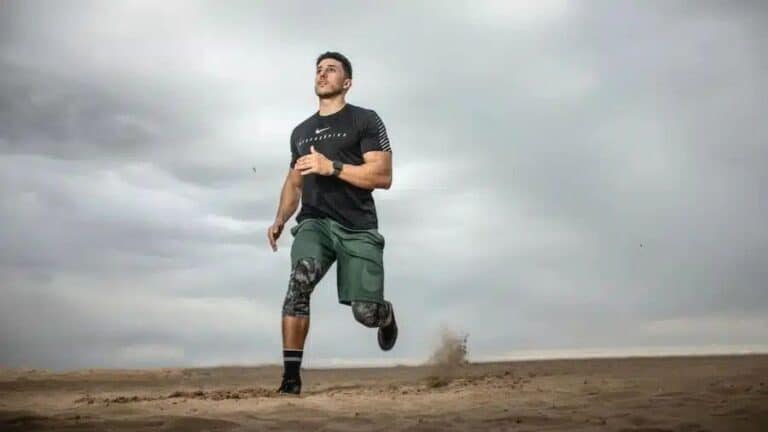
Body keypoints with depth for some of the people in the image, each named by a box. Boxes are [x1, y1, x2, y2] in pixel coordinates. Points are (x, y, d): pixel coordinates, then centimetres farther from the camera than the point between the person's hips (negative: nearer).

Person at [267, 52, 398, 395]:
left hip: (357, 228, -3)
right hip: (315, 222, 3)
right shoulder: (301, 131, 20)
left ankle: (386, 315, 33)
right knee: (300, 279, -29)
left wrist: (331, 166, -17)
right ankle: (291, 374, -25)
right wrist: (280, 220, 11)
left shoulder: (365, 120, 3)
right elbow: (293, 181, 28)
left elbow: (383, 176, -7)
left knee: (366, 312, -7)